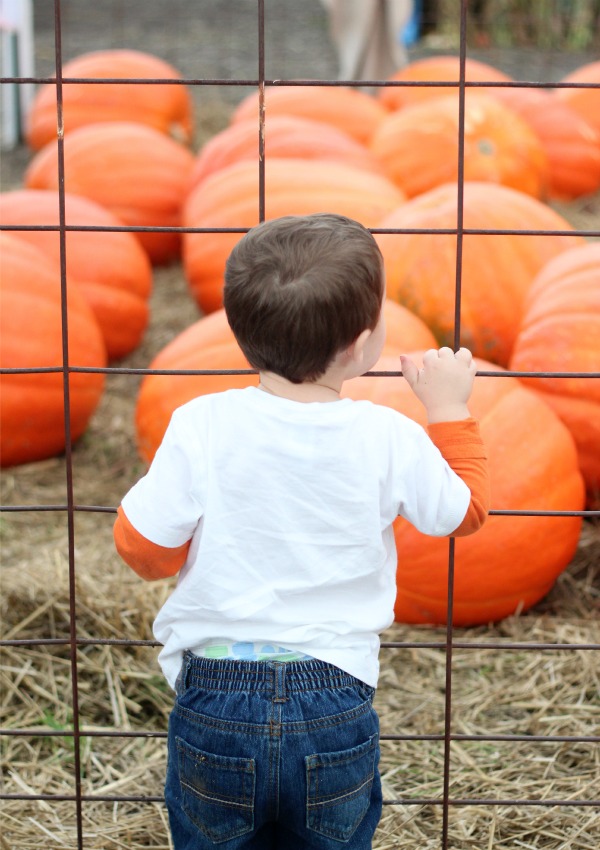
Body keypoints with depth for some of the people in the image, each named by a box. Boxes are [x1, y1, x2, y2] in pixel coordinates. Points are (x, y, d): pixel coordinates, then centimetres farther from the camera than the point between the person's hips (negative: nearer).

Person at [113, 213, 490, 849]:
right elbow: (465, 511, 9)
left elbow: (145, 551, -6)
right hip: (337, 709, 1)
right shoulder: (390, 440, -10)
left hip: (214, 703, 0)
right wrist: (449, 408, 20)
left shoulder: (202, 427, -13)